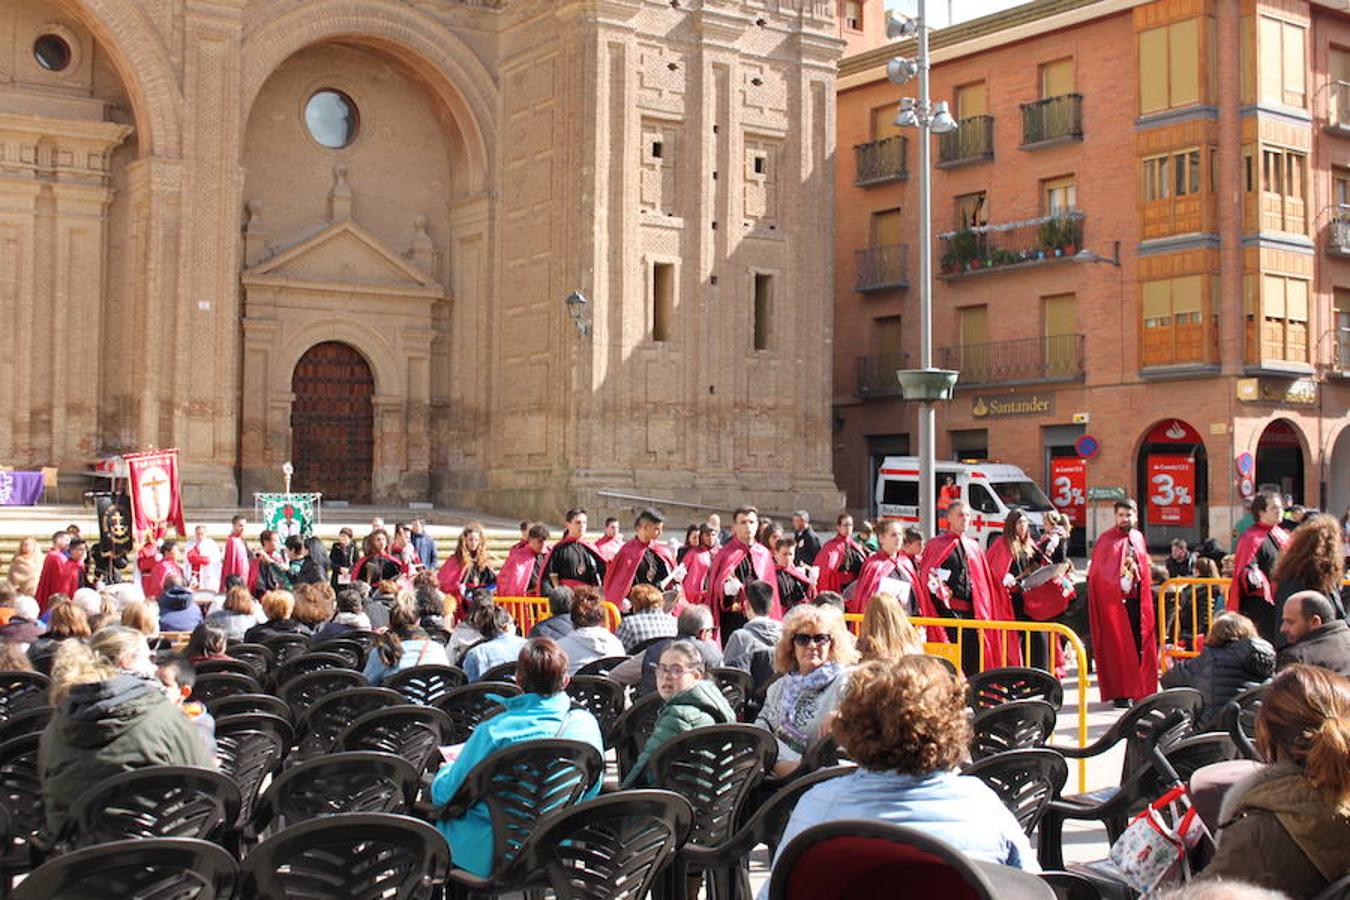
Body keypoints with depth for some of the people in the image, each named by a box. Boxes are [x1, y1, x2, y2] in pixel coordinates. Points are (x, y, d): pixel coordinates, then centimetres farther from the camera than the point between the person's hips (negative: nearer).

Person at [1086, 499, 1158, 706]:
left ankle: (1140, 691, 14)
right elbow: (1096, 576, -6)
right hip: (1113, 601, -5)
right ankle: (1120, 693, 1)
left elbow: (1144, 570, 18)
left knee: (1140, 646, 6)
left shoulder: (1139, 538, 12)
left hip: (1137, 601, 5)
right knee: (1118, 648, -3)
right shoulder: (1106, 541, -3)